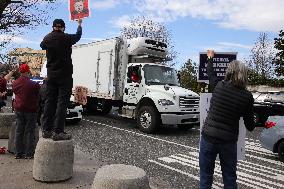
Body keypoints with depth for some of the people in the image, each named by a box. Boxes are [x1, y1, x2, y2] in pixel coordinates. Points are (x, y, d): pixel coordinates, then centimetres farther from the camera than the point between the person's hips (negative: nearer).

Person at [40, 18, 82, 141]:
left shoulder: (47, 39, 4)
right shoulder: (66, 38, -8)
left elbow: (42, 46, 26)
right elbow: (78, 36, 10)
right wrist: (79, 24, 30)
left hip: (51, 74, 6)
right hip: (64, 75, -5)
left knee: (50, 101, 10)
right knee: (62, 102, -5)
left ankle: (46, 130, 13)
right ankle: (57, 132, -8)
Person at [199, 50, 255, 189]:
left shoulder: (219, 86, -6)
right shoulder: (247, 96, -7)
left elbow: (211, 74, 18)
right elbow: (250, 126, 1)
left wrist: (210, 58, 36)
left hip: (208, 137, 0)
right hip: (229, 141, 0)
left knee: (206, 177, 13)